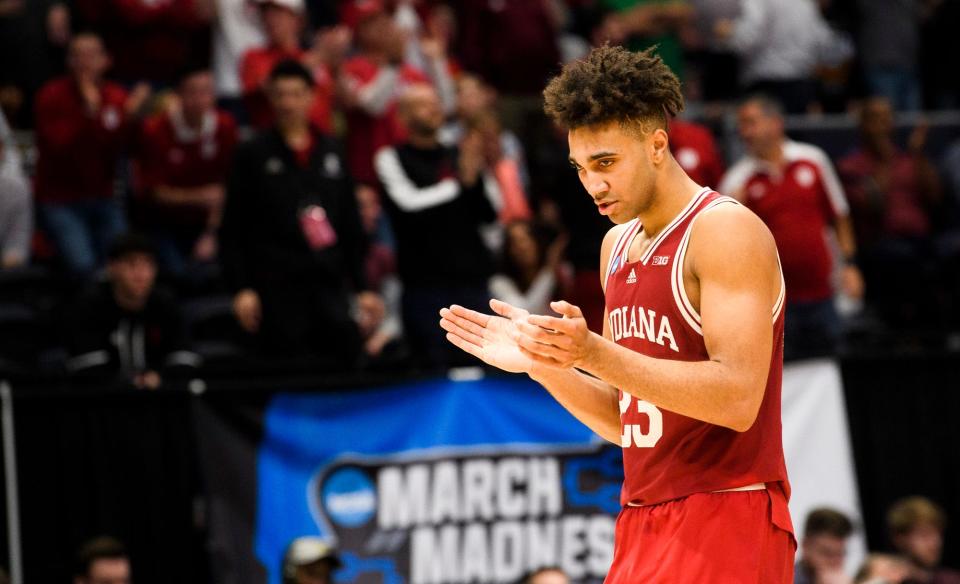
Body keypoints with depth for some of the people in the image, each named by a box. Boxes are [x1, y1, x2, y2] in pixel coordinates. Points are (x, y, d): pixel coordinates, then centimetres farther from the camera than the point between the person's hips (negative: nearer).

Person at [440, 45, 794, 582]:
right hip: (644, 527, 8)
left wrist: (593, 353, -26)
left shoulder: (727, 230, -10)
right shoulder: (619, 245, 16)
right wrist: (541, 361, 4)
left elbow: (737, 399, -21)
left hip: (722, 524, -8)